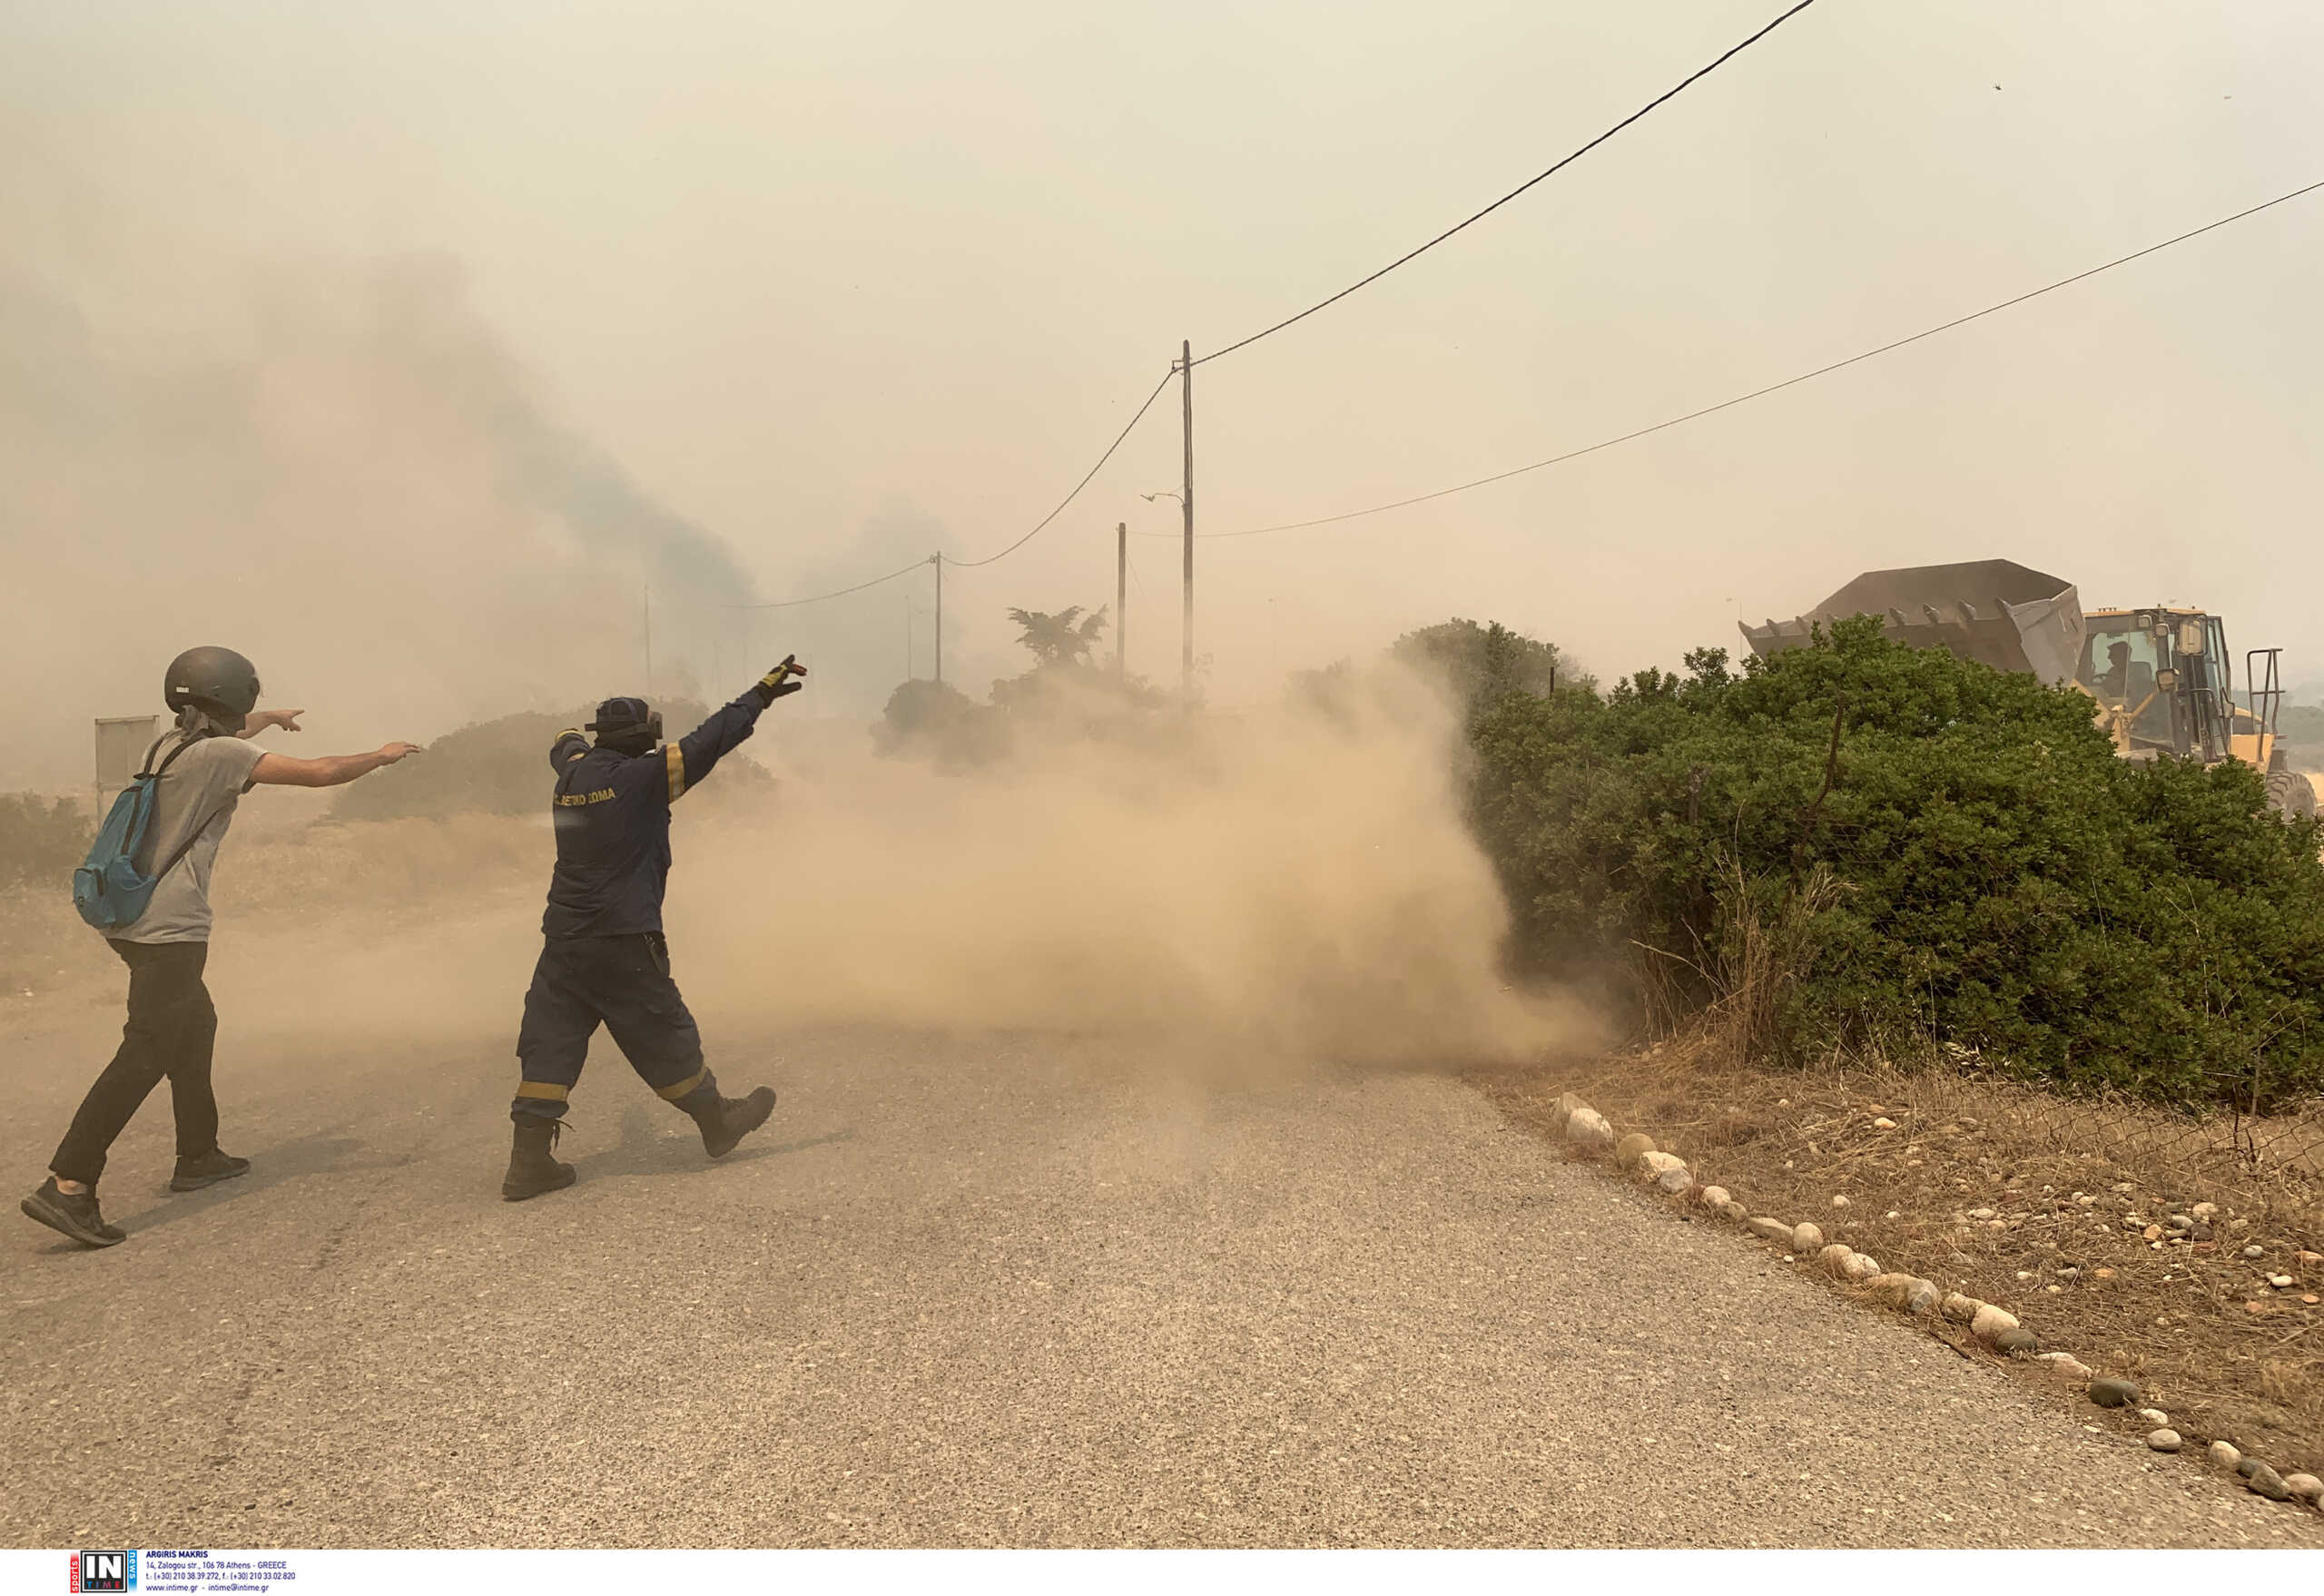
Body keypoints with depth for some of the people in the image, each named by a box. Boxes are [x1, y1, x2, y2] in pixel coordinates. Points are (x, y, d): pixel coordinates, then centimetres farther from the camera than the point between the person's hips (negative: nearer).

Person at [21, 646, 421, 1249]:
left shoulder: (170, 744, 14)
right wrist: (382, 755, 3)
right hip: (171, 931, -10)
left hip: (137, 922, 10)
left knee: (196, 1026, 22)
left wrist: (270, 719, 55)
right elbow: (320, 773, -13)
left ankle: (198, 1155, 30)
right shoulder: (220, 755, -12)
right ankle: (66, 1186, -18)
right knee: (145, 1054, -12)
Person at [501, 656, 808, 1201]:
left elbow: (565, 745, 32)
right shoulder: (638, 778, -12)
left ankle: (529, 1161, 3)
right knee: (664, 1036, 8)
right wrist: (761, 693, -5)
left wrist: (579, 740, 56)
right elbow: (704, 744, -11)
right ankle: (718, 1122, 25)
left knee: (550, 1043, 6)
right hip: (623, 942, -6)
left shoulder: (572, 773, 7)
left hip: (563, 939, 6)